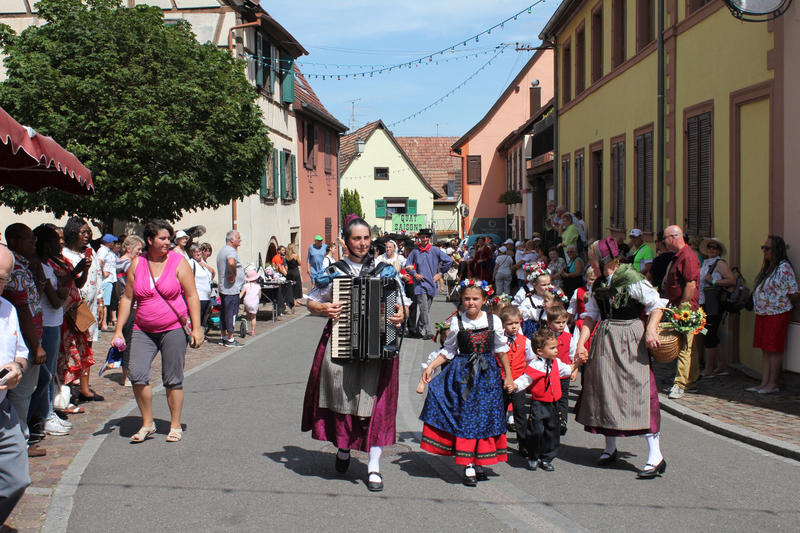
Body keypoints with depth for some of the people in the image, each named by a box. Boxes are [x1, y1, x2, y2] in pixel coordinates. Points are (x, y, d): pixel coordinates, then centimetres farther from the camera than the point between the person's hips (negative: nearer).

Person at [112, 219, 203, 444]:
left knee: (173, 380, 2)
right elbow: (127, 298, 10)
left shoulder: (178, 262, -2)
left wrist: (196, 328, -9)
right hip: (143, 330, 2)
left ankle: (175, 426, 17)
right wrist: (118, 330, 6)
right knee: (137, 374, -11)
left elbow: (192, 296, -2)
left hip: (174, 329, -2)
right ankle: (147, 423, 5)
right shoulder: (137, 264, 5)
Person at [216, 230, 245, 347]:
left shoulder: (222, 250, 17)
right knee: (231, 313, -4)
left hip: (223, 288, 10)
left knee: (224, 313, 15)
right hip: (232, 289, -10)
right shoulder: (231, 251, -16)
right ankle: (230, 339, 0)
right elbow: (231, 262, -37)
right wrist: (233, 275, -23)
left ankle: (223, 337, 22)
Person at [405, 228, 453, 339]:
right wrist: (414, 274, -2)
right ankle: (428, 331, -16)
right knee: (423, 308, -13)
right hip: (420, 283, -1)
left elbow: (449, 261, 5)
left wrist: (440, 273, 3)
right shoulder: (415, 251, 4)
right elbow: (407, 265, 13)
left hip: (431, 283, 1)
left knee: (427, 308, 6)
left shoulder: (435, 250, 2)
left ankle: (418, 329, 18)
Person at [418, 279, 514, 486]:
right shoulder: (457, 322, 0)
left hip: (488, 374, 1)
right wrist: (431, 366, -6)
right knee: (465, 416, -5)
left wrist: (508, 376, 12)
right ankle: (468, 467, -1)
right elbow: (448, 351, 6)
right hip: (463, 373, -1)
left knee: (485, 416, 1)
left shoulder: (494, 321, 2)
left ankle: (478, 463, 13)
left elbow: (502, 350, 10)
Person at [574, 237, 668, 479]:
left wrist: (651, 330, -22)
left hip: (629, 340, -7)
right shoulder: (599, 284, 10)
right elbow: (591, 315, 13)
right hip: (604, 339, 7)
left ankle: (656, 456, -7)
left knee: (637, 389, -11)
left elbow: (657, 304, -9)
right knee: (605, 389, 11)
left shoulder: (631, 278, -12)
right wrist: (581, 343, 6)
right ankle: (610, 448, 27)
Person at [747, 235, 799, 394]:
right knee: (766, 350, 10)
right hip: (762, 314, 9)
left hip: (777, 314, -9)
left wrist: (784, 304, 1)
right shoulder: (767, 268, 14)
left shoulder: (784, 268, -14)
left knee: (774, 350, -3)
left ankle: (772, 385, 3)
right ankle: (764, 383, 13)